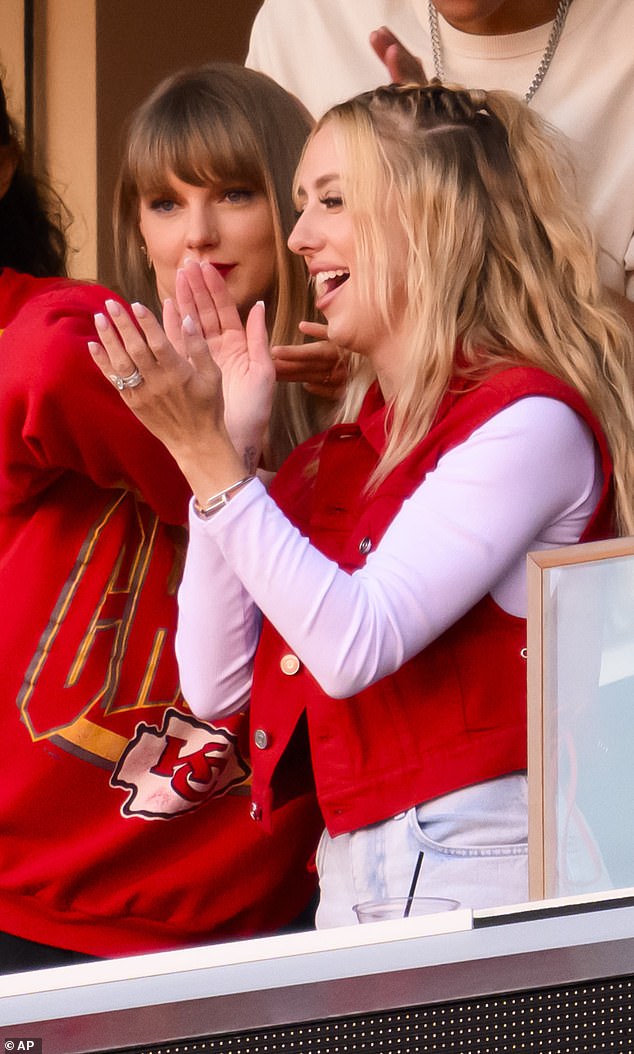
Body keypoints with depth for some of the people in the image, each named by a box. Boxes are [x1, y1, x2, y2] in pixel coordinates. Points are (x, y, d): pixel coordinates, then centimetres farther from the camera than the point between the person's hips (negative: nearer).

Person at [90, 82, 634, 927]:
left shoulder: (530, 420, -7)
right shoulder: (343, 452, 17)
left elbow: (354, 648, -17)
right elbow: (216, 684, 10)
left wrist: (207, 454, -17)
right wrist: (226, 439, 8)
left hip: (478, 864, -7)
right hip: (350, 874, 7)